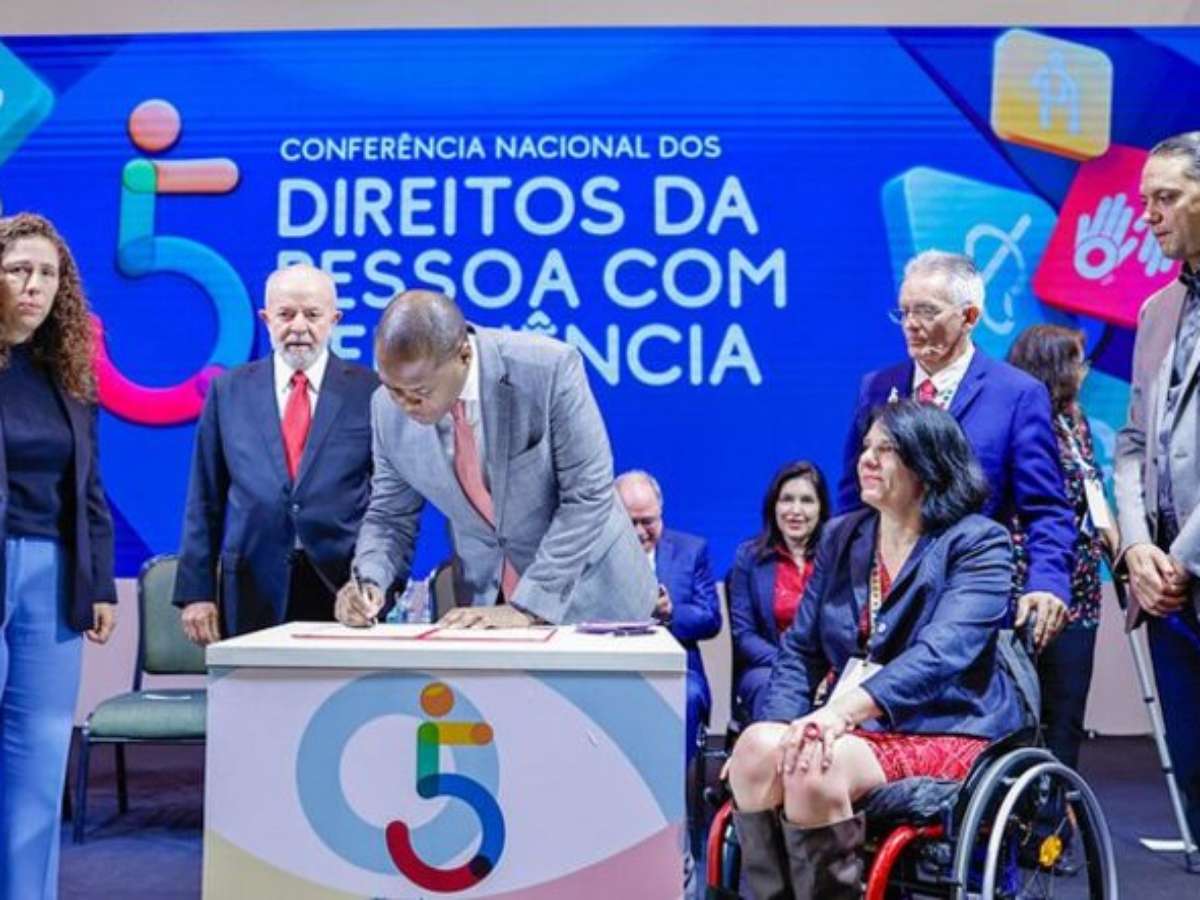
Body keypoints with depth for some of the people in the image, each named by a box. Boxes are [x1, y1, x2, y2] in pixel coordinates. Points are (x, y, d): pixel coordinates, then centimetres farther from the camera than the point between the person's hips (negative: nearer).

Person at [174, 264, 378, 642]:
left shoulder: (372, 391, 2)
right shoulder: (228, 390, 8)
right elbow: (205, 501, 8)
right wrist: (196, 589, 3)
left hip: (345, 588, -1)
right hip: (252, 591, 1)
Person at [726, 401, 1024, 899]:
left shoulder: (977, 542, -4)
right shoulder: (840, 536, 13)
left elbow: (941, 652, -21)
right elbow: (800, 649, 10)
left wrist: (846, 709, -35)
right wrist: (780, 724, -9)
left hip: (946, 733, -5)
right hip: (854, 728, 5)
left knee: (816, 768, -32)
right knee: (758, 746, -26)